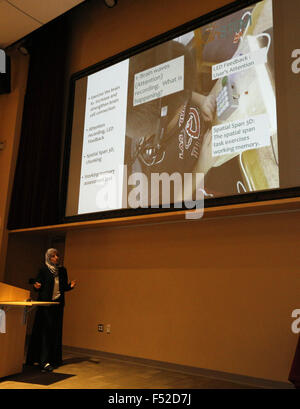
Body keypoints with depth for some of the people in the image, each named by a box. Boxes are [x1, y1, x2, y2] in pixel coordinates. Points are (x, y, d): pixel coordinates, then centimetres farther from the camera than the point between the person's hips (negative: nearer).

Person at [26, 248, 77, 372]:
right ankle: (44, 361, -7)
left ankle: (54, 358, 15)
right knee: (46, 330, -7)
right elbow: (38, 285, -2)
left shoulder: (62, 270, 9)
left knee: (56, 331, 6)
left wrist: (70, 286, -7)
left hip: (58, 304, 4)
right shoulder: (43, 270, -3)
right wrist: (37, 287, -24)